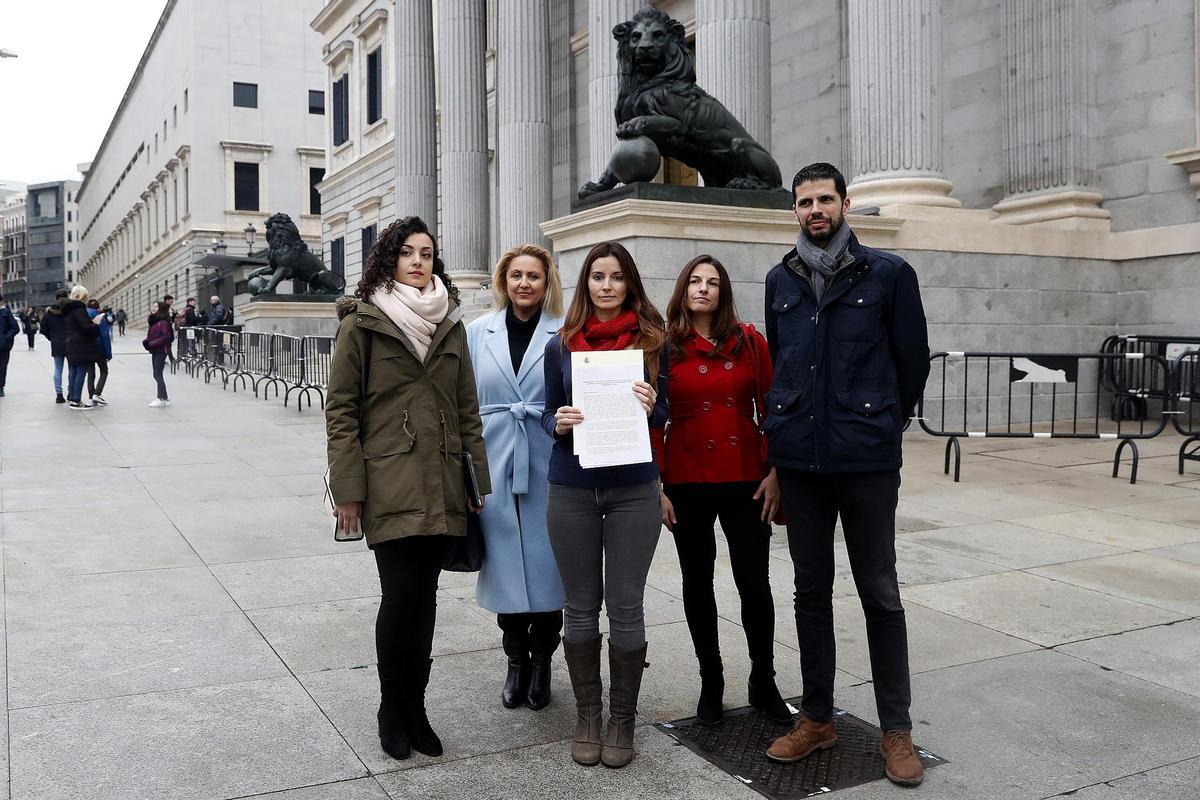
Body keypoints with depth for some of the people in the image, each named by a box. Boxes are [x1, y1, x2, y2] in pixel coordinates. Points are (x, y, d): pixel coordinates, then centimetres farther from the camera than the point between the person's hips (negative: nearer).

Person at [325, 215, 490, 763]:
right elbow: (341, 409, -4)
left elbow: (467, 409, 13)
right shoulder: (362, 322, -1)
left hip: (441, 486, 4)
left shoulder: (451, 324, 11)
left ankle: (414, 706, 23)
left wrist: (477, 480, 8)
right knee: (400, 594, -5)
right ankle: (392, 706, 17)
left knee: (424, 596, 9)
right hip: (389, 486, -4)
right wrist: (348, 489, -9)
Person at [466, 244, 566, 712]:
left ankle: (541, 662, 23)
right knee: (505, 564, 8)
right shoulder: (478, 333, 7)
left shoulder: (565, 334, -1)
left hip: (548, 467, -2)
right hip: (496, 466, 2)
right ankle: (516, 662, 26)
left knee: (547, 564, 3)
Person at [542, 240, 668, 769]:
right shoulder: (561, 345, 5)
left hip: (633, 490, -1)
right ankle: (586, 716, 23)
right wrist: (558, 423, -12)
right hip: (571, 490, 1)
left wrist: (651, 408, -15)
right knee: (581, 607, 8)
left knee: (626, 607, 3)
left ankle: (623, 719, 19)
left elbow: (664, 413, 7)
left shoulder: (651, 340, 2)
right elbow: (548, 414, 10)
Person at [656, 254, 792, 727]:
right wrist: (656, 485, -4)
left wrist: (774, 472, -3)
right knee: (697, 582, 10)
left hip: (745, 480, 0)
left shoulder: (749, 342, 3)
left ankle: (764, 683, 22)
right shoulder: (665, 348, 0)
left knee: (755, 584, 2)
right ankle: (711, 682, 26)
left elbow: (772, 409, 4)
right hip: (687, 484, 0)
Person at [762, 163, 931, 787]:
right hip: (798, 460, 4)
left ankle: (896, 729, 18)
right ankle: (817, 717, 25)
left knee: (880, 594, 5)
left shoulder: (888, 274, -2)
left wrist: (882, 425, 9)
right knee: (811, 590, 12)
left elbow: (913, 360, 4)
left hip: (868, 461, -3)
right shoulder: (781, 280, 9)